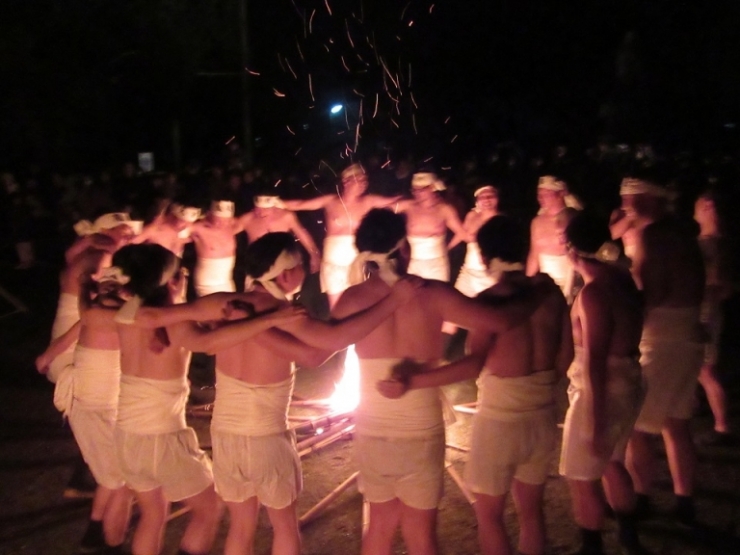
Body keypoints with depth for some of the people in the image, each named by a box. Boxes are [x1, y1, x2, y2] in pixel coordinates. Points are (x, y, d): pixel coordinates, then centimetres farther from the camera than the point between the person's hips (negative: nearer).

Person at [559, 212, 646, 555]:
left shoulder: (594, 292, -23)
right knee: (611, 462, 27)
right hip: (628, 383, 10)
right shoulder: (622, 277, 2)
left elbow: (596, 359, -25)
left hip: (601, 390, -10)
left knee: (582, 476, 5)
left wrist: (597, 420, -22)